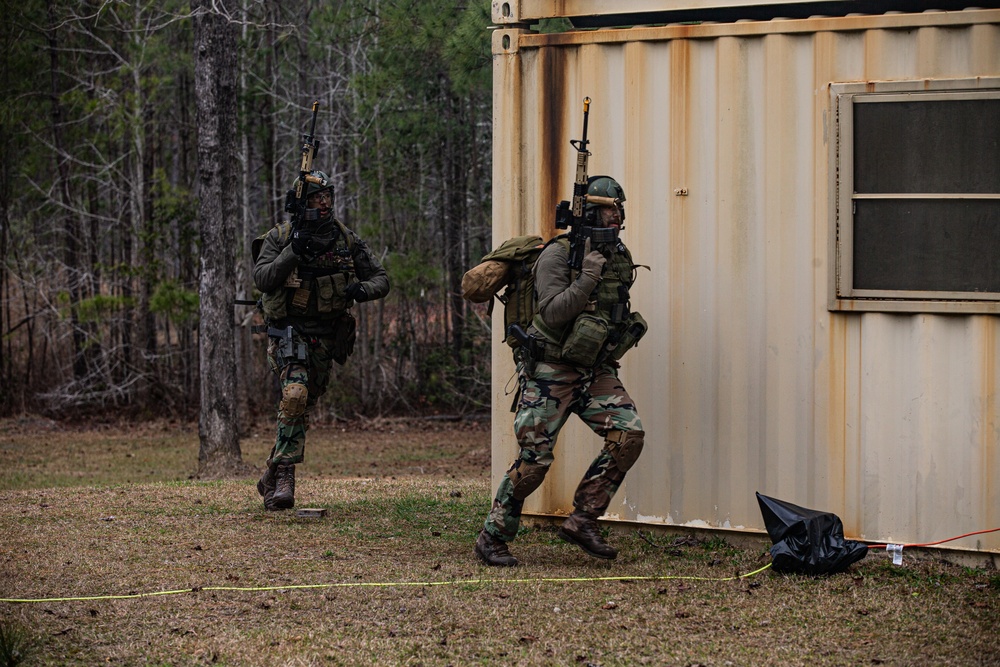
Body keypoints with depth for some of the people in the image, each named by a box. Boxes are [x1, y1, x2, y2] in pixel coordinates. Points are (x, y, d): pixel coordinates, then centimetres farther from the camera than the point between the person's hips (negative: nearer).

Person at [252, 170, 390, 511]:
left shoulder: (348, 240, 2)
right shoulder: (280, 237, -5)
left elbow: (381, 279, 6)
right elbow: (262, 279, -16)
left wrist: (362, 288, -16)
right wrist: (293, 252, -27)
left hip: (324, 338, 4)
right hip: (288, 332, -4)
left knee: (302, 406, 12)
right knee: (295, 394, -26)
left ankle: (272, 477, 28)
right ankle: (284, 476, -23)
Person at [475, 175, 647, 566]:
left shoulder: (620, 256, 8)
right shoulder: (558, 255, -14)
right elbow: (552, 314, -24)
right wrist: (588, 277, -27)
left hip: (595, 371, 6)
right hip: (551, 372, -6)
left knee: (629, 435, -14)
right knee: (534, 459, -8)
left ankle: (582, 521, -4)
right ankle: (493, 538, 8)